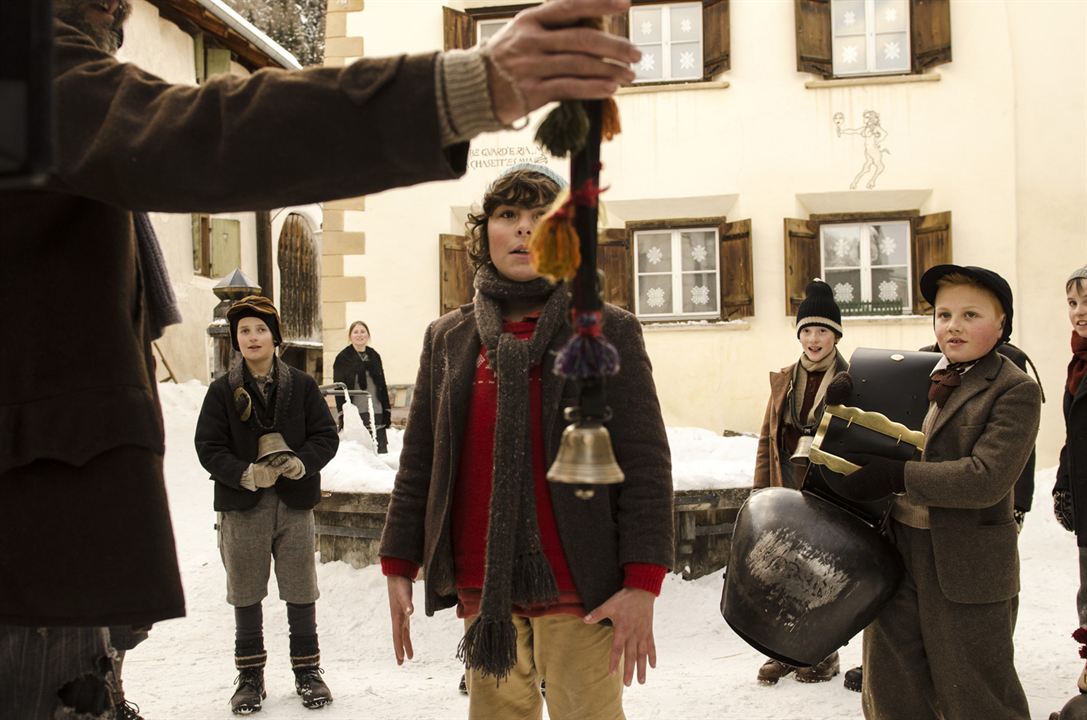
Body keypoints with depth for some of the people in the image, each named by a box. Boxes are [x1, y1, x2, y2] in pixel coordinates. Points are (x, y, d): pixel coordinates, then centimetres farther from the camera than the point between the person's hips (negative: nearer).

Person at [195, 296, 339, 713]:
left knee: (301, 592, 7)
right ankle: (250, 675, 25)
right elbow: (208, 447, -2)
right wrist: (246, 474, -18)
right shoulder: (223, 391, 1)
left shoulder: (301, 386, 1)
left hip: (295, 505, 0)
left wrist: (302, 463, -17)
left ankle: (307, 670, 23)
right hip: (242, 506, 0)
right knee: (246, 594, 10)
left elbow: (326, 435, 2)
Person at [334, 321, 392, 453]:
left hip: (376, 411, 5)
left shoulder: (374, 356, 14)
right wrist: (343, 412, -12)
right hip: (355, 412, -4)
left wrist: (387, 410, 10)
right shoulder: (343, 358, 0)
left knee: (382, 451, 5)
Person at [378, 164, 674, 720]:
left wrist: (642, 585, -12)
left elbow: (645, 466, -5)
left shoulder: (608, 331, -1)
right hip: (480, 585, 4)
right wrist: (398, 566, 9)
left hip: (576, 587, -3)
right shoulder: (447, 338, 10)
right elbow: (418, 461, 13)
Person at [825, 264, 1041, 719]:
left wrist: (897, 476, -24)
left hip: (966, 566, -6)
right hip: (898, 549, 6)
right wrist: (842, 393, -3)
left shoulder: (1016, 391, -11)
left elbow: (986, 478, -22)